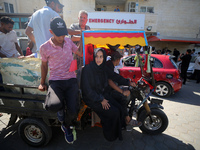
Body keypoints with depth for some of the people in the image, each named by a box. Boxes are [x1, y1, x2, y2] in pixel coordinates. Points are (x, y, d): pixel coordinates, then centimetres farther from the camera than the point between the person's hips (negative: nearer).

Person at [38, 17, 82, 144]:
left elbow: (81, 53, 16)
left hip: (71, 80, 2)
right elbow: (44, 65, 13)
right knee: (52, 105, -32)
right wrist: (42, 83, 14)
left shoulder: (68, 41, 8)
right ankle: (61, 107, 12)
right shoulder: (45, 47, 0)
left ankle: (67, 127, 24)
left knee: (73, 110, -16)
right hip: (55, 81, -1)